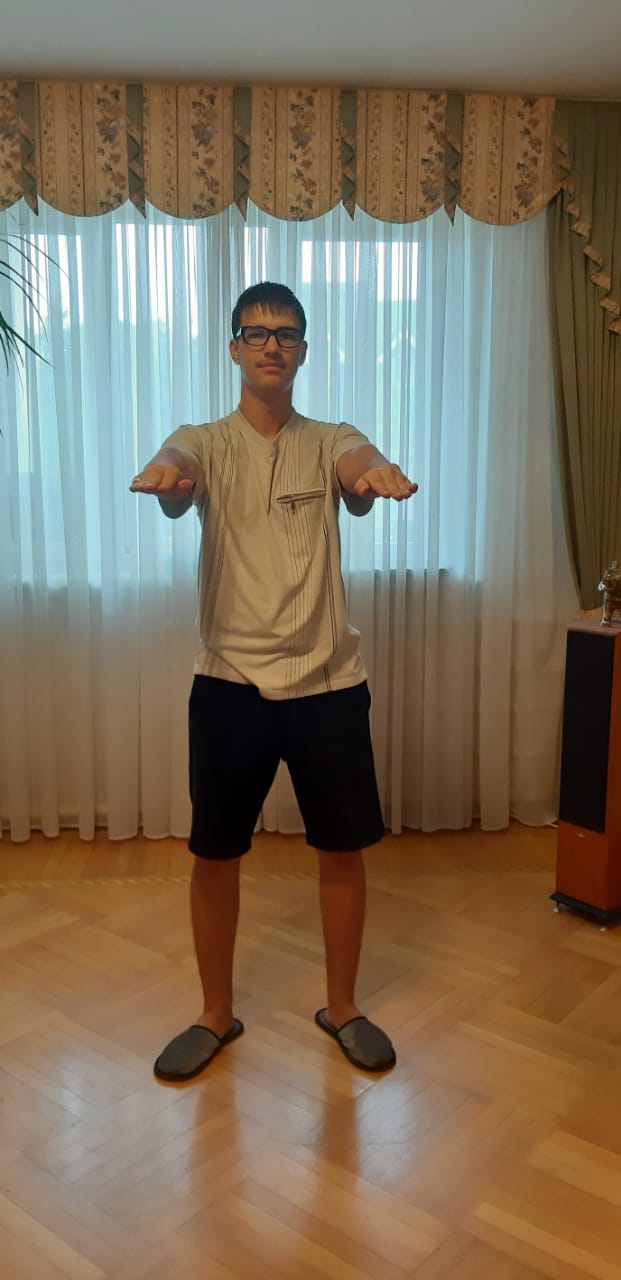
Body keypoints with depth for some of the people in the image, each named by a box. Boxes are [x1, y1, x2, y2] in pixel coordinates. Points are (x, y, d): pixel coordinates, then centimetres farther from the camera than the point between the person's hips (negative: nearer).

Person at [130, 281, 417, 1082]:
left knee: (343, 851, 9)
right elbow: (173, 468, -22)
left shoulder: (330, 442, 5)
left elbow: (360, 467, -19)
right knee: (215, 856, 8)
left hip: (328, 682, 1)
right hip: (230, 683, 0)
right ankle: (216, 1015, 30)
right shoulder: (205, 443, 3)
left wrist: (375, 473, -45)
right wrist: (164, 475, -48)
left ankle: (342, 1008, 31)